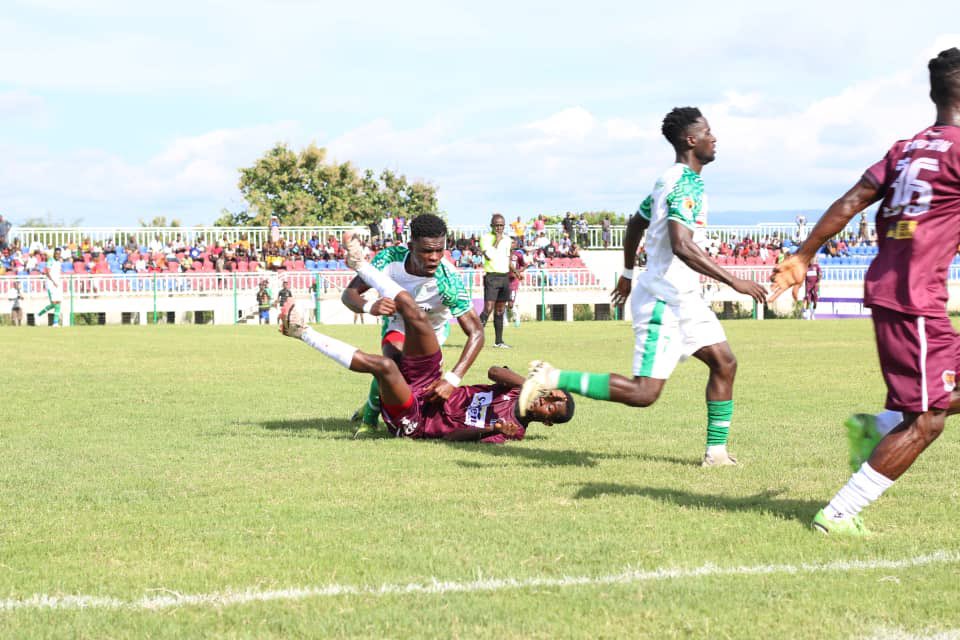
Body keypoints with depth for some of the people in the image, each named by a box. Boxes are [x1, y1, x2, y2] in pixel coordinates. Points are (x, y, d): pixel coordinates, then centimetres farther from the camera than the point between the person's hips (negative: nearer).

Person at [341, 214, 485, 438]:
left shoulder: (449, 282, -39)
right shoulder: (390, 258, -33)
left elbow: (476, 333, -40)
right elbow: (349, 293, -25)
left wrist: (452, 380, -51)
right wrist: (369, 306, -50)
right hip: (397, 321, 0)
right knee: (392, 359, -28)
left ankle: (371, 405, 20)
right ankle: (369, 419, -5)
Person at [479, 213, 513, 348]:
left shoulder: (507, 239, 14)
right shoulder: (485, 238, -4)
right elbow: (489, 255, -19)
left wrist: (512, 272, 19)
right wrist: (497, 241, -14)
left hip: (504, 276, 6)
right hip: (491, 276, -6)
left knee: (500, 311, 8)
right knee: (488, 309, -15)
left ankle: (499, 341, 11)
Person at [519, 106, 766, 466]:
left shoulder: (670, 180, 14)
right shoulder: (686, 184, -18)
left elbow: (635, 224, 27)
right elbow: (682, 246, -30)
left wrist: (628, 273, 38)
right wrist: (734, 282, -28)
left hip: (683, 299, 11)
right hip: (664, 300, -11)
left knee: (724, 363, 7)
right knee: (644, 392, -12)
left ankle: (716, 451, 10)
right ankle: (553, 379, -8)